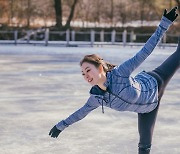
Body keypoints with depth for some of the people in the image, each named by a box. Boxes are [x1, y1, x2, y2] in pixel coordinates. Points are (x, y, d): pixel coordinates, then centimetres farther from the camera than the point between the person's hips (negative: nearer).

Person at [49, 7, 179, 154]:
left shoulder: (119, 73, -38)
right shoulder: (96, 98, -22)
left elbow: (143, 53, -33)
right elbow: (81, 112, -2)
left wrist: (165, 23, -36)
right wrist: (61, 125, 7)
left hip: (154, 83, -4)